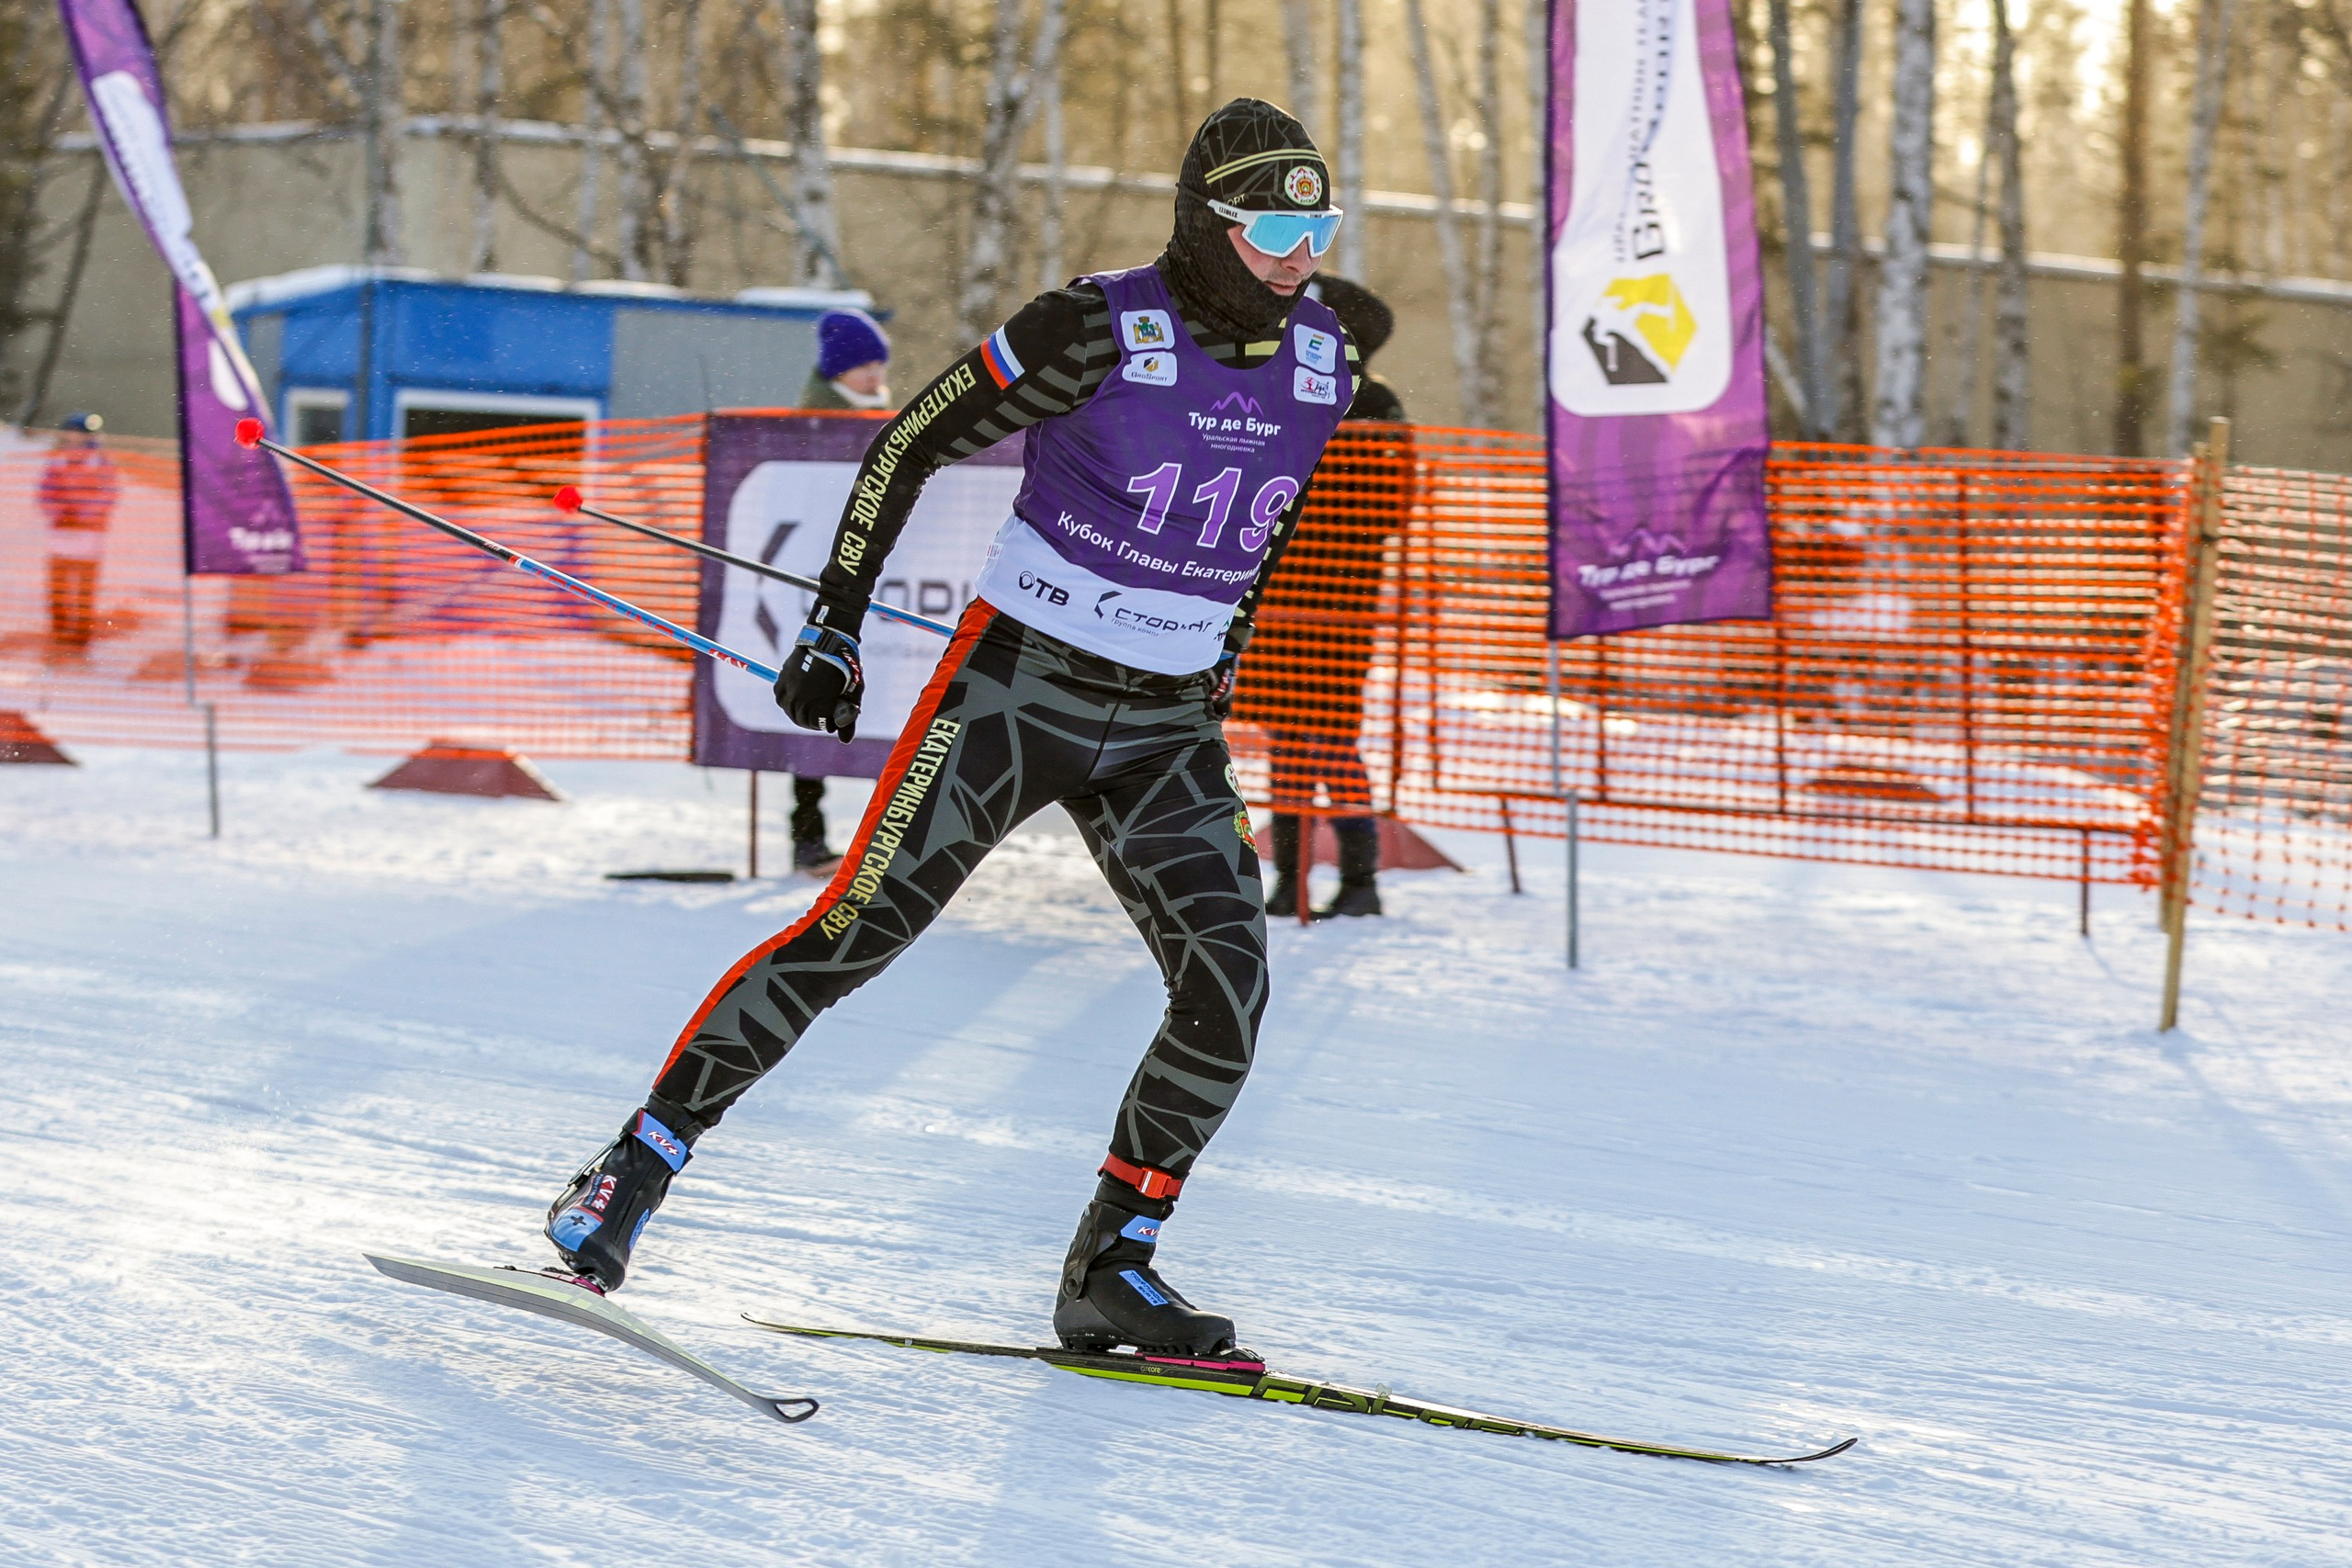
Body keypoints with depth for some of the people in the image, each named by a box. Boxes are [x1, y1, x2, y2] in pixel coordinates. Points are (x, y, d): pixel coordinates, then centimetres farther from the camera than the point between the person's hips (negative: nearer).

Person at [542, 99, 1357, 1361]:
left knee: (1230, 988, -9)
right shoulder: (1098, 330, -15)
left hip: (1164, 730, 5)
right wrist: (835, 622, -7)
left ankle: (1108, 1274, 6)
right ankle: (630, 1174, -1)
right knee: (859, 926, -11)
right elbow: (910, 445, -6)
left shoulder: (1321, 358, 1)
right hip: (1016, 686, -5)